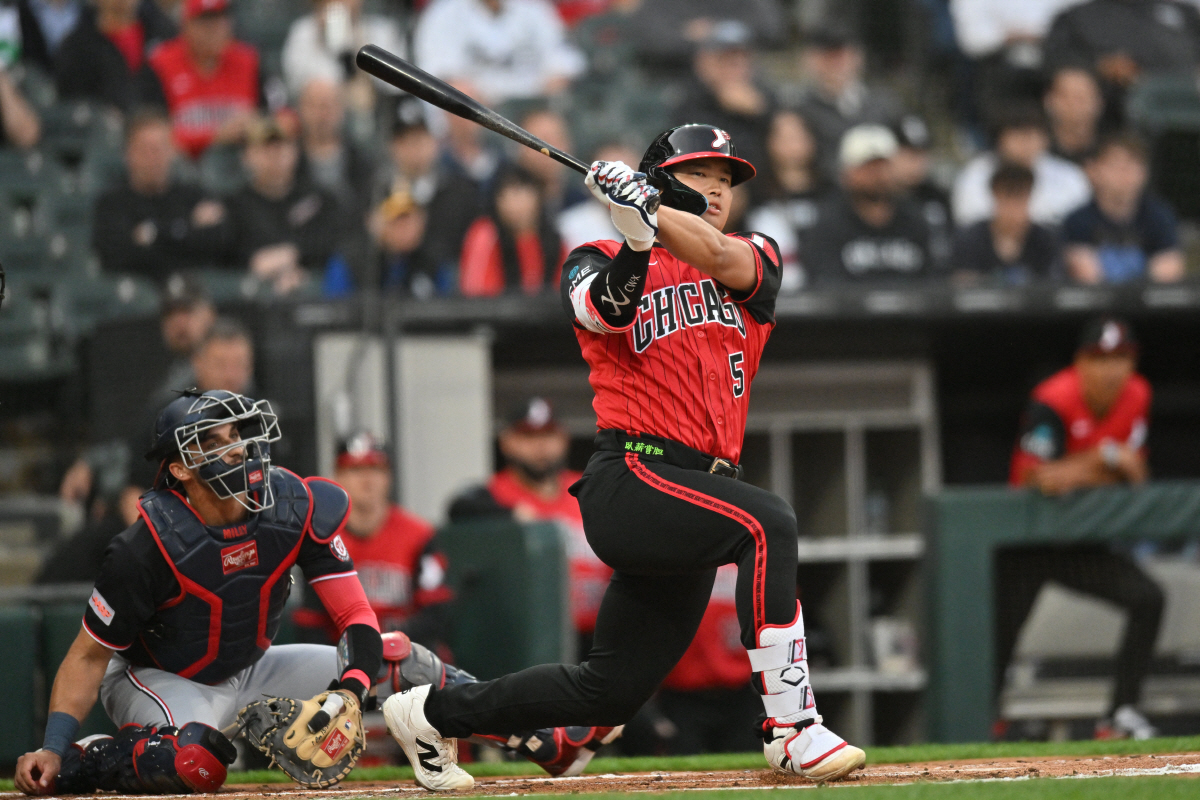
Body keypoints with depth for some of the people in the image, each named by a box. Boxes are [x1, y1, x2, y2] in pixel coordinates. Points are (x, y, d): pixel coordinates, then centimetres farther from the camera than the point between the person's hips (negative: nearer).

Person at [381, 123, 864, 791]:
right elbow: (606, 310, -15)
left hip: (695, 495, 5)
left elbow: (725, 259, -10)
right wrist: (636, 239, -28)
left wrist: (648, 209, -22)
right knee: (765, 523, -31)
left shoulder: (757, 255, 15)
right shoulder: (598, 263, 10)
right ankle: (791, 729, -33)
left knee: (613, 691, 8)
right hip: (631, 478, -5)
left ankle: (435, 714, 29)